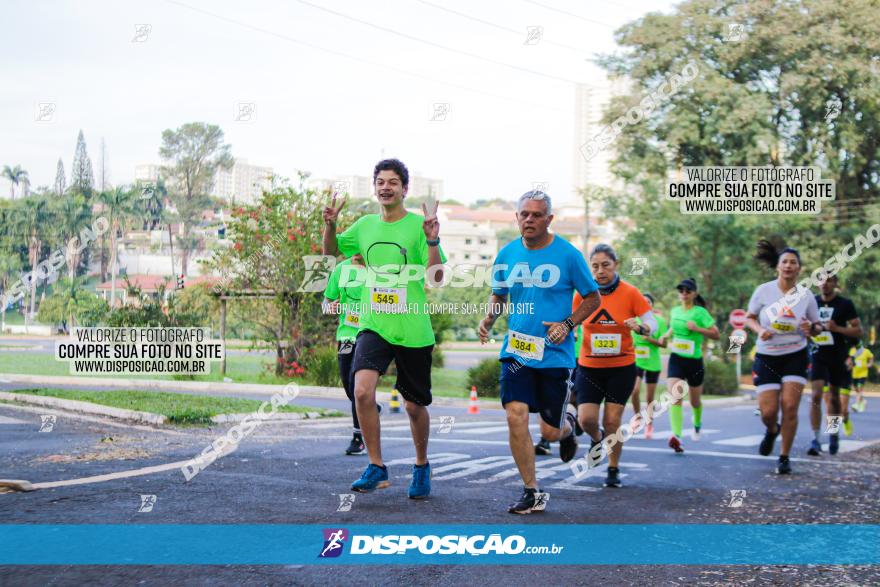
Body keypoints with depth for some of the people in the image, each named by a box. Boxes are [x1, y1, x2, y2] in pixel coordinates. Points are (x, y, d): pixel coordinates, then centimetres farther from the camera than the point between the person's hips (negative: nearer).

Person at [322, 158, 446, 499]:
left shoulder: (418, 225, -5)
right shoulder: (365, 225, 7)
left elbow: (437, 277, -12)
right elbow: (330, 253, 20)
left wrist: (432, 241, -27)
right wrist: (330, 225, 1)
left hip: (413, 330, -2)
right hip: (373, 325, 3)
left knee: (414, 405, 8)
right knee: (362, 391, -19)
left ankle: (421, 466, 32)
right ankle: (376, 468, -6)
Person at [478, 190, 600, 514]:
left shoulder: (568, 255, -6)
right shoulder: (507, 254, 4)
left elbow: (593, 298, 3)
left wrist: (568, 323, -12)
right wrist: (488, 319, -1)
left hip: (555, 353, -2)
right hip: (516, 350, 2)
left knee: (550, 432, 2)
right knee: (515, 416, -13)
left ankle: (567, 425, 42)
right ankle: (532, 493, 0)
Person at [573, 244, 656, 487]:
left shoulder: (630, 292, -7)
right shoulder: (583, 293, -3)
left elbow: (652, 323, -5)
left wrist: (640, 327, -26)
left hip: (622, 367, -1)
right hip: (589, 367, 1)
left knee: (612, 421, -2)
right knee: (586, 418, -10)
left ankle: (613, 469, 19)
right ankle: (597, 438, 26)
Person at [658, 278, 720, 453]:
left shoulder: (700, 312, -8)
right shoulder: (674, 311, 7)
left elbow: (716, 335, -11)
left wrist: (697, 328, -23)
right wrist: (666, 335, 7)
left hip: (694, 361, -2)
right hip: (676, 359, 2)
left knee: (695, 401, 15)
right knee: (675, 397, -19)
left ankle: (697, 423, 49)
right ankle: (676, 436, -30)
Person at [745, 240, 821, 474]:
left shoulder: (806, 295, -3)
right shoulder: (764, 290, -6)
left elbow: (818, 328, 8)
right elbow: (749, 318, 7)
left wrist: (811, 328, -15)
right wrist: (759, 330, -13)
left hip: (795, 357, 0)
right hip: (767, 357, 0)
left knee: (790, 407, -10)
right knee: (768, 412, -5)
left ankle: (785, 457, 6)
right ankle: (772, 430, 33)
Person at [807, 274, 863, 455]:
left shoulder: (845, 304, -4)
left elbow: (858, 331, -6)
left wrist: (837, 328, -20)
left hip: (838, 357, 0)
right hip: (818, 355, 0)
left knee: (834, 398, 11)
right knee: (816, 396, -15)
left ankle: (834, 435, 30)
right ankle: (816, 439, -16)